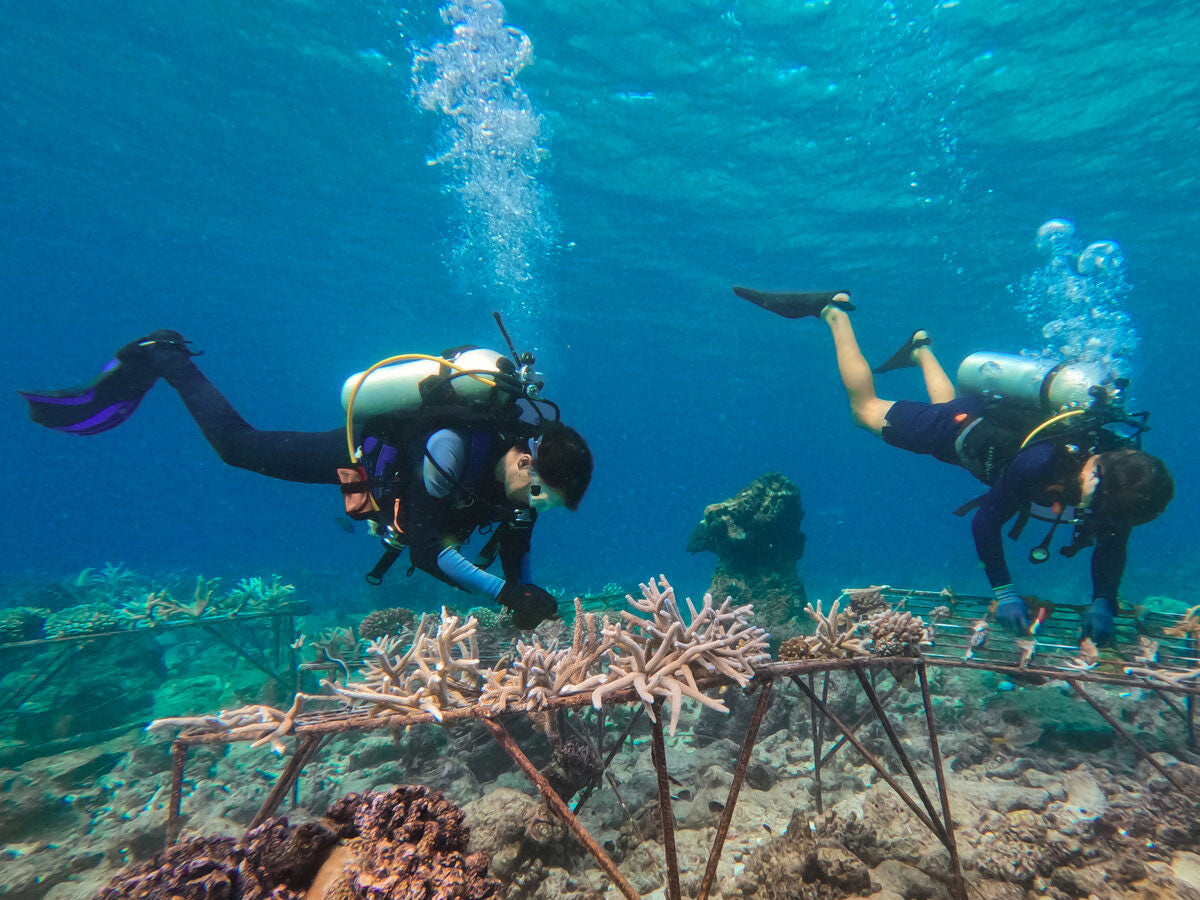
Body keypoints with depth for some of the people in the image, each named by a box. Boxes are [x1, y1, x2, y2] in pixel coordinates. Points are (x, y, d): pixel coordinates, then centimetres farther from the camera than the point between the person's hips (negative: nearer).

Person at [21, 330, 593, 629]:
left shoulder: (529, 467, -21)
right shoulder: (455, 446, -45)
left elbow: (515, 551, -9)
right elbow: (427, 551, -43)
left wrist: (528, 600, -23)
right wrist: (504, 593, -48)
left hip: (403, 452, 7)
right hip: (361, 451, -6)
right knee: (237, 444, 13)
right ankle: (164, 361, 34)